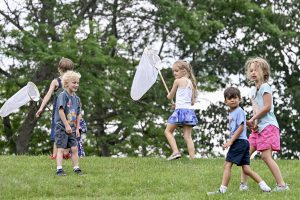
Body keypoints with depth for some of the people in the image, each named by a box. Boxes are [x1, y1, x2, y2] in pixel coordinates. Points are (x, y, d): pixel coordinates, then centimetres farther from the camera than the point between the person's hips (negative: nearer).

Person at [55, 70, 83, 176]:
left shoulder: (76, 98, 10)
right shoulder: (63, 96, -13)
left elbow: (78, 114, 14)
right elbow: (61, 110, -22)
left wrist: (77, 128, 9)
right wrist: (67, 125, -24)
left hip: (72, 128, 6)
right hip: (62, 127, -6)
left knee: (74, 148, 6)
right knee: (61, 148, -5)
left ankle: (76, 168, 13)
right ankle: (59, 169, -5)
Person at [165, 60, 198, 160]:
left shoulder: (178, 81, -4)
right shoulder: (191, 82, 16)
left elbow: (170, 96, 6)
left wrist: (169, 95, 29)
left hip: (180, 110, -6)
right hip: (189, 110, 6)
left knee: (168, 131, 8)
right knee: (187, 136, 3)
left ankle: (175, 151, -9)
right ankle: (193, 159, -6)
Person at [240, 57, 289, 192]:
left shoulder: (265, 87, -9)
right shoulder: (253, 90, 16)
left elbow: (267, 107, -17)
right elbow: (256, 109, 15)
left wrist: (252, 119, -12)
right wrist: (253, 123, -5)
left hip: (268, 126, -9)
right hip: (257, 127, 9)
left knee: (266, 156, -15)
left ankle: (282, 184, -12)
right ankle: (243, 183, 11)